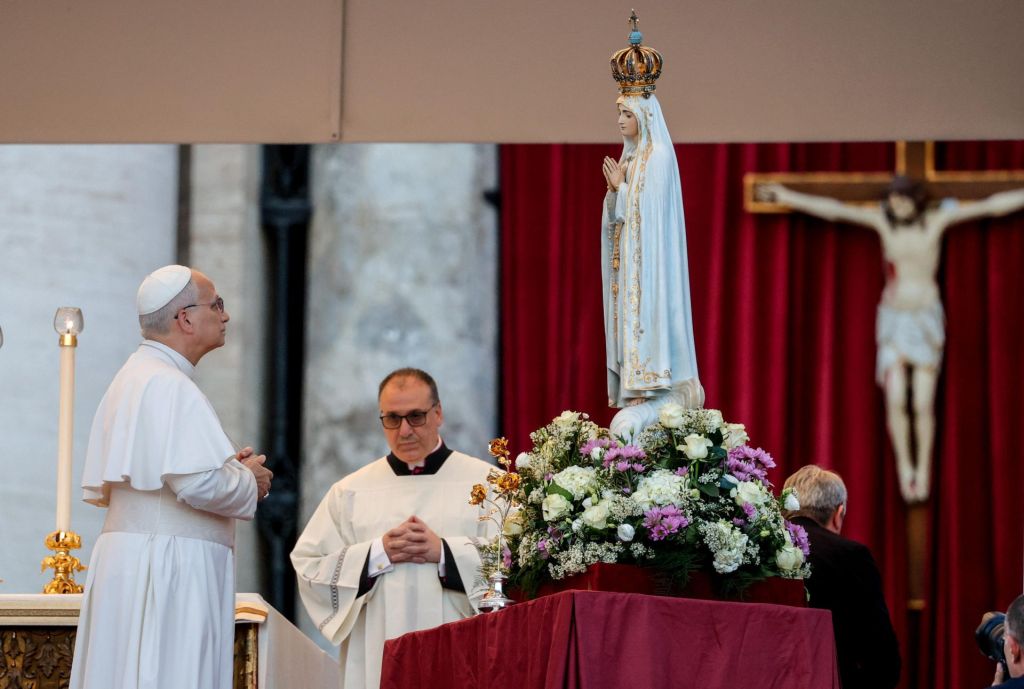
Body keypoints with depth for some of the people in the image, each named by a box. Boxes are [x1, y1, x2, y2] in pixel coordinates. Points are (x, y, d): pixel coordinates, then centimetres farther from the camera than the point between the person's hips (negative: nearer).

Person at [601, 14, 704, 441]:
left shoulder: (658, 156, -11)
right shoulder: (630, 156, 14)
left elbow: (648, 210, -16)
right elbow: (617, 214, 13)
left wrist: (621, 188, -11)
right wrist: (613, 192, -4)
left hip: (649, 258, -9)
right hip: (625, 260, 9)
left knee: (648, 318, -10)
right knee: (630, 322, 6)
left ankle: (655, 390, -11)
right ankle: (638, 389, 7)